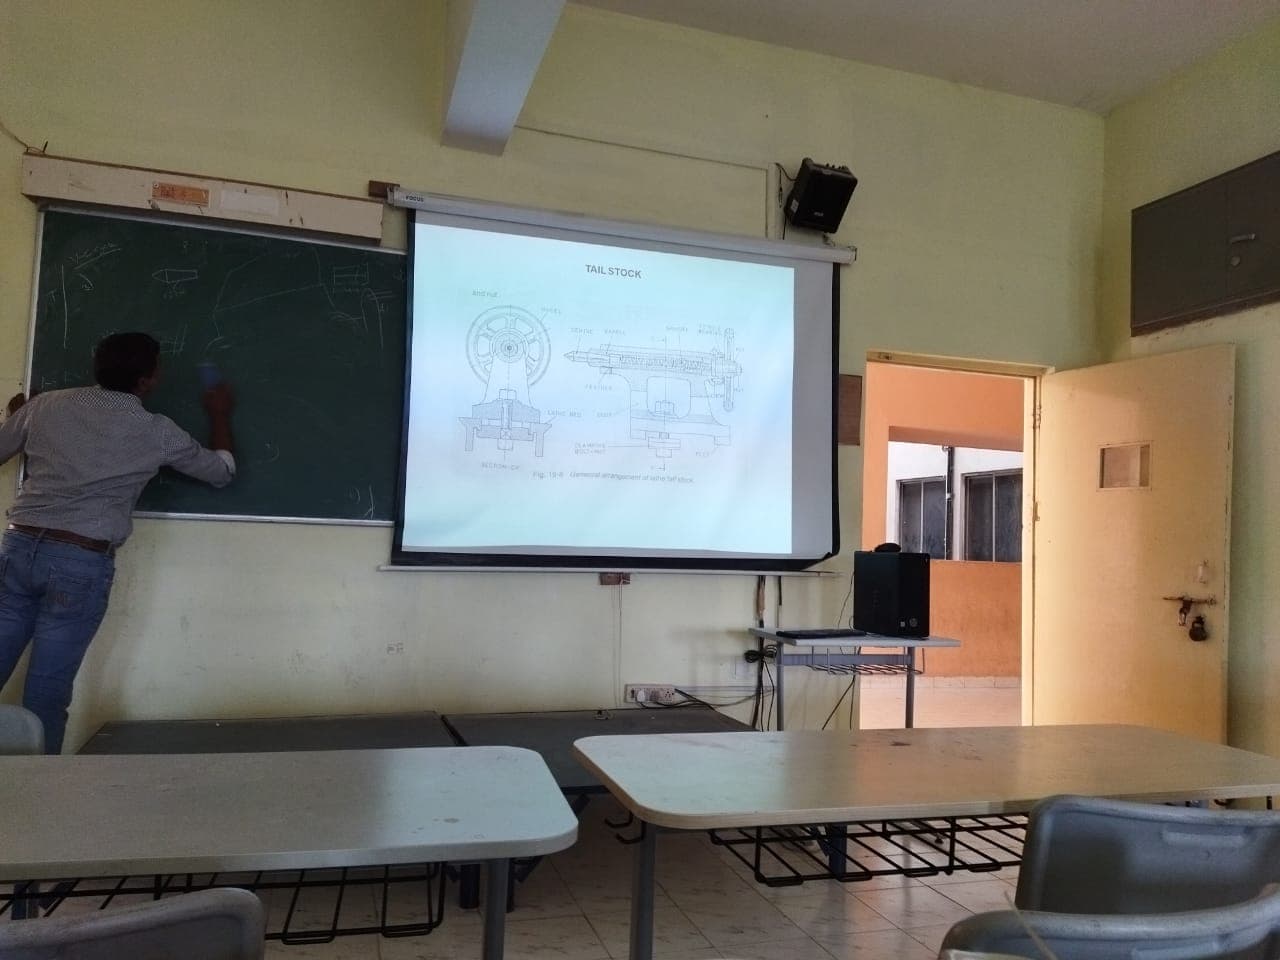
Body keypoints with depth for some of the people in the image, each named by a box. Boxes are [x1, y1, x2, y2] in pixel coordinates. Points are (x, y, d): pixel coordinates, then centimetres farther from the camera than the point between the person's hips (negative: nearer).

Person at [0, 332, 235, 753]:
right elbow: (222, 472, 13)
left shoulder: (46, 405, 7)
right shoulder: (157, 432, -1)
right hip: (82, 564, -4)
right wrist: (219, 415, 27)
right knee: (45, 695, 3)